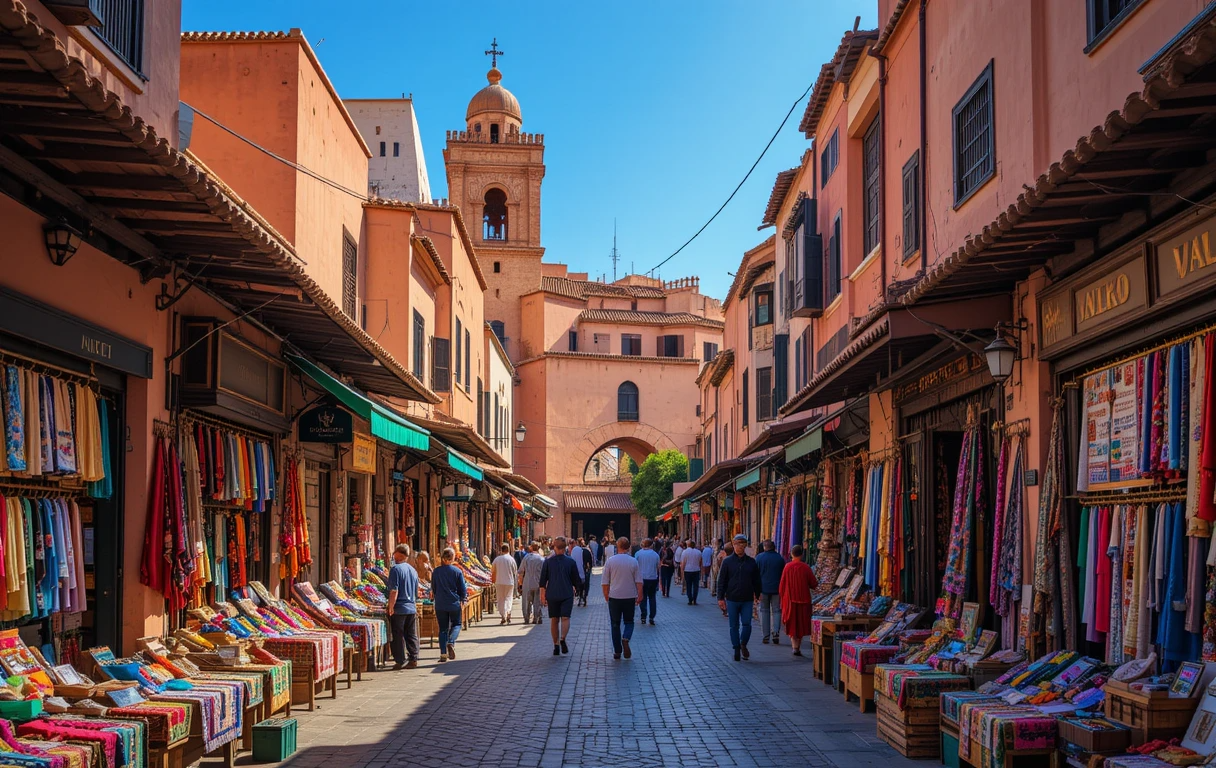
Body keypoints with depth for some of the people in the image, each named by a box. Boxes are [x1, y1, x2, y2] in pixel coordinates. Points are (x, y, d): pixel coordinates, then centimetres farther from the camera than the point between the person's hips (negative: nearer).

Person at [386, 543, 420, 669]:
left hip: (399, 609, -7)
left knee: (398, 636, 1)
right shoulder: (413, 570, 13)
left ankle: (400, 661, 2)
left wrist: (390, 607, -14)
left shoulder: (395, 569, -11)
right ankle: (413, 660, 9)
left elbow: (394, 591, -18)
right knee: (412, 636, 9)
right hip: (412, 608, 7)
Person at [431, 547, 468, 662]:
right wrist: (462, 599, 16)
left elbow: (433, 589, 8)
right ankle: (451, 643, -11)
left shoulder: (436, 571, -2)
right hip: (454, 603, -2)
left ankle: (443, 654, 6)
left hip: (440, 604, 2)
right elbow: (463, 589, -4)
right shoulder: (457, 571, -8)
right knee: (456, 624, 16)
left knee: (443, 628, 10)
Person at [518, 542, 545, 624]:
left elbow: (521, 572, 1)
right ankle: (536, 619, 7)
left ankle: (527, 619, 11)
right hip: (538, 584, 0)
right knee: (537, 602, 8)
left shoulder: (526, 557, -1)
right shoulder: (542, 559, -2)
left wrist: (520, 584, 9)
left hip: (527, 584, 0)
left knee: (527, 603, 10)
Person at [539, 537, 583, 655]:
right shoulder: (571, 562, -2)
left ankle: (556, 645, 10)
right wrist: (576, 588, 23)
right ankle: (562, 639, -26)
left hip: (552, 595, 1)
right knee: (565, 618, -2)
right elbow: (576, 580, 5)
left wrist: (542, 596, 10)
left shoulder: (548, 562, 0)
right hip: (567, 594, -1)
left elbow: (543, 582, 3)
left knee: (554, 620, 9)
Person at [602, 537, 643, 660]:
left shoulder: (610, 561, -4)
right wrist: (640, 596, 8)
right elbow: (639, 581, -1)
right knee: (629, 621, 13)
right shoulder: (633, 561, -2)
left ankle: (617, 651, 7)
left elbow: (605, 582, 0)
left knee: (615, 624, 8)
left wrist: (606, 595, 12)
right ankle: (625, 639, -16)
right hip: (630, 597, 1)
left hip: (614, 597, 0)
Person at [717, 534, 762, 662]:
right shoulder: (728, 562, 0)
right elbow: (722, 581, 1)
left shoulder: (751, 562, 4)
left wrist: (757, 595, 15)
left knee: (747, 624, -6)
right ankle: (737, 649, 16)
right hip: (732, 599, 0)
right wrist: (720, 598, -3)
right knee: (734, 626, 5)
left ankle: (743, 645, 17)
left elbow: (756, 580, 13)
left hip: (747, 600, 1)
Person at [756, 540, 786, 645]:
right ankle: (775, 632, -10)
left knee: (764, 611, 7)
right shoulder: (780, 558, 1)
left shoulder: (759, 558, -2)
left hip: (763, 589, 0)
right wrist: (783, 589, 14)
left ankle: (766, 636, 7)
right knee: (776, 611, 7)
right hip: (776, 589, 0)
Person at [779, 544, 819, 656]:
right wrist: (816, 581, 20)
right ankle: (798, 646, 18)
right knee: (801, 624, 14)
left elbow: (781, 585, -3)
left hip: (790, 600, 0)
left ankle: (795, 646, -10)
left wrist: (783, 599, 10)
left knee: (792, 624, 6)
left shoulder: (787, 567, -8)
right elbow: (814, 584, -4)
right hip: (803, 601, 0)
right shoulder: (806, 567, -9)